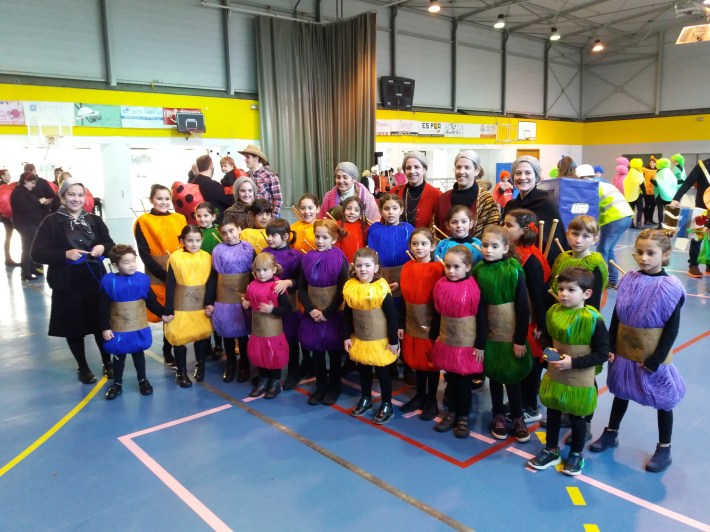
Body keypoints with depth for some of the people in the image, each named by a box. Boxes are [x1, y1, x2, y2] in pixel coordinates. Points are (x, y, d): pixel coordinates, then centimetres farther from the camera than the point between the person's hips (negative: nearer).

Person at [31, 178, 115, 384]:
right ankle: (83, 367, 27)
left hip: (95, 282, 2)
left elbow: (110, 245, 11)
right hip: (67, 285, -2)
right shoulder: (51, 222, -5)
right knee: (74, 327, 8)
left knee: (101, 324, 8)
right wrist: (65, 254, -23)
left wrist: (102, 247, -12)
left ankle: (107, 363, 27)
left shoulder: (94, 220, 6)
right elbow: (37, 253, -10)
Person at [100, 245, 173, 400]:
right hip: (118, 328, -1)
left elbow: (151, 301, 3)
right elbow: (104, 308, -9)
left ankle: (143, 380, 33)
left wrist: (162, 314, 1)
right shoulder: (109, 281, -14)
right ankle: (117, 384, 30)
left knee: (138, 353, 18)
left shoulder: (142, 279, -9)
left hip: (139, 328, 1)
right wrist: (105, 328, -10)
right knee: (118, 355, 14)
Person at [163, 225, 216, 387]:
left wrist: (210, 304, -7)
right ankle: (181, 372, 20)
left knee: (202, 336, 12)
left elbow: (211, 283, 1)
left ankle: (200, 367, 34)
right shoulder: (175, 258, -8)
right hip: (181, 306, -2)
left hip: (201, 306, 2)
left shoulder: (207, 257, -3)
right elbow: (170, 286, -5)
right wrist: (169, 309, -6)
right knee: (179, 337, 5)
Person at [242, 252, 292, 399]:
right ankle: (263, 381, 34)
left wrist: (272, 309, -27)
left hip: (273, 330, -6)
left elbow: (287, 308, -18)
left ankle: (276, 383, 24)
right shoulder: (252, 286, 2)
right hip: (257, 329, 6)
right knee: (258, 355, 16)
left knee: (274, 356, 7)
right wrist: (245, 304, -1)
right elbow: (249, 302, 19)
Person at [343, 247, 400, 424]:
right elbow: (347, 315, 6)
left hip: (380, 341, -5)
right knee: (363, 370, 19)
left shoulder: (382, 289, -19)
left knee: (382, 372, 9)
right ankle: (365, 399, 40)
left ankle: (387, 405, 25)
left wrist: (393, 341, -12)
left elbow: (392, 316, -14)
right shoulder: (350, 287, -5)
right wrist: (347, 336, 6)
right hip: (359, 340, 5)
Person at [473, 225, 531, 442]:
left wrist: (520, 339, -9)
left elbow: (523, 308, -9)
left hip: (511, 333, -2)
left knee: (511, 376, 4)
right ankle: (499, 416, 31)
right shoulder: (478, 270, -6)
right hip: (489, 332, 2)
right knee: (494, 375, 13)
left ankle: (518, 418, 24)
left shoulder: (515, 270, -12)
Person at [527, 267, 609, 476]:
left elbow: (602, 354, -18)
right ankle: (551, 450, 38)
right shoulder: (553, 312, -7)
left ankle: (576, 454, 39)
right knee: (552, 413, 18)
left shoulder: (593, 319, -22)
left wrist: (574, 362, -24)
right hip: (554, 375, 4)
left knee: (577, 418, 16)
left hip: (580, 380, -4)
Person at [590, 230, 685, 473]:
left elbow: (672, 329, -13)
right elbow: (616, 316, 3)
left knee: (663, 400, 13)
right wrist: (610, 347, 0)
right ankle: (611, 433, 39)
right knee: (621, 392, 21)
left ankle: (664, 449, 30)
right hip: (624, 352, 4)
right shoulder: (629, 280, -5)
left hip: (652, 357, -4)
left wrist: (655, 360, -14)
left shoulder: (671, 287, -16)